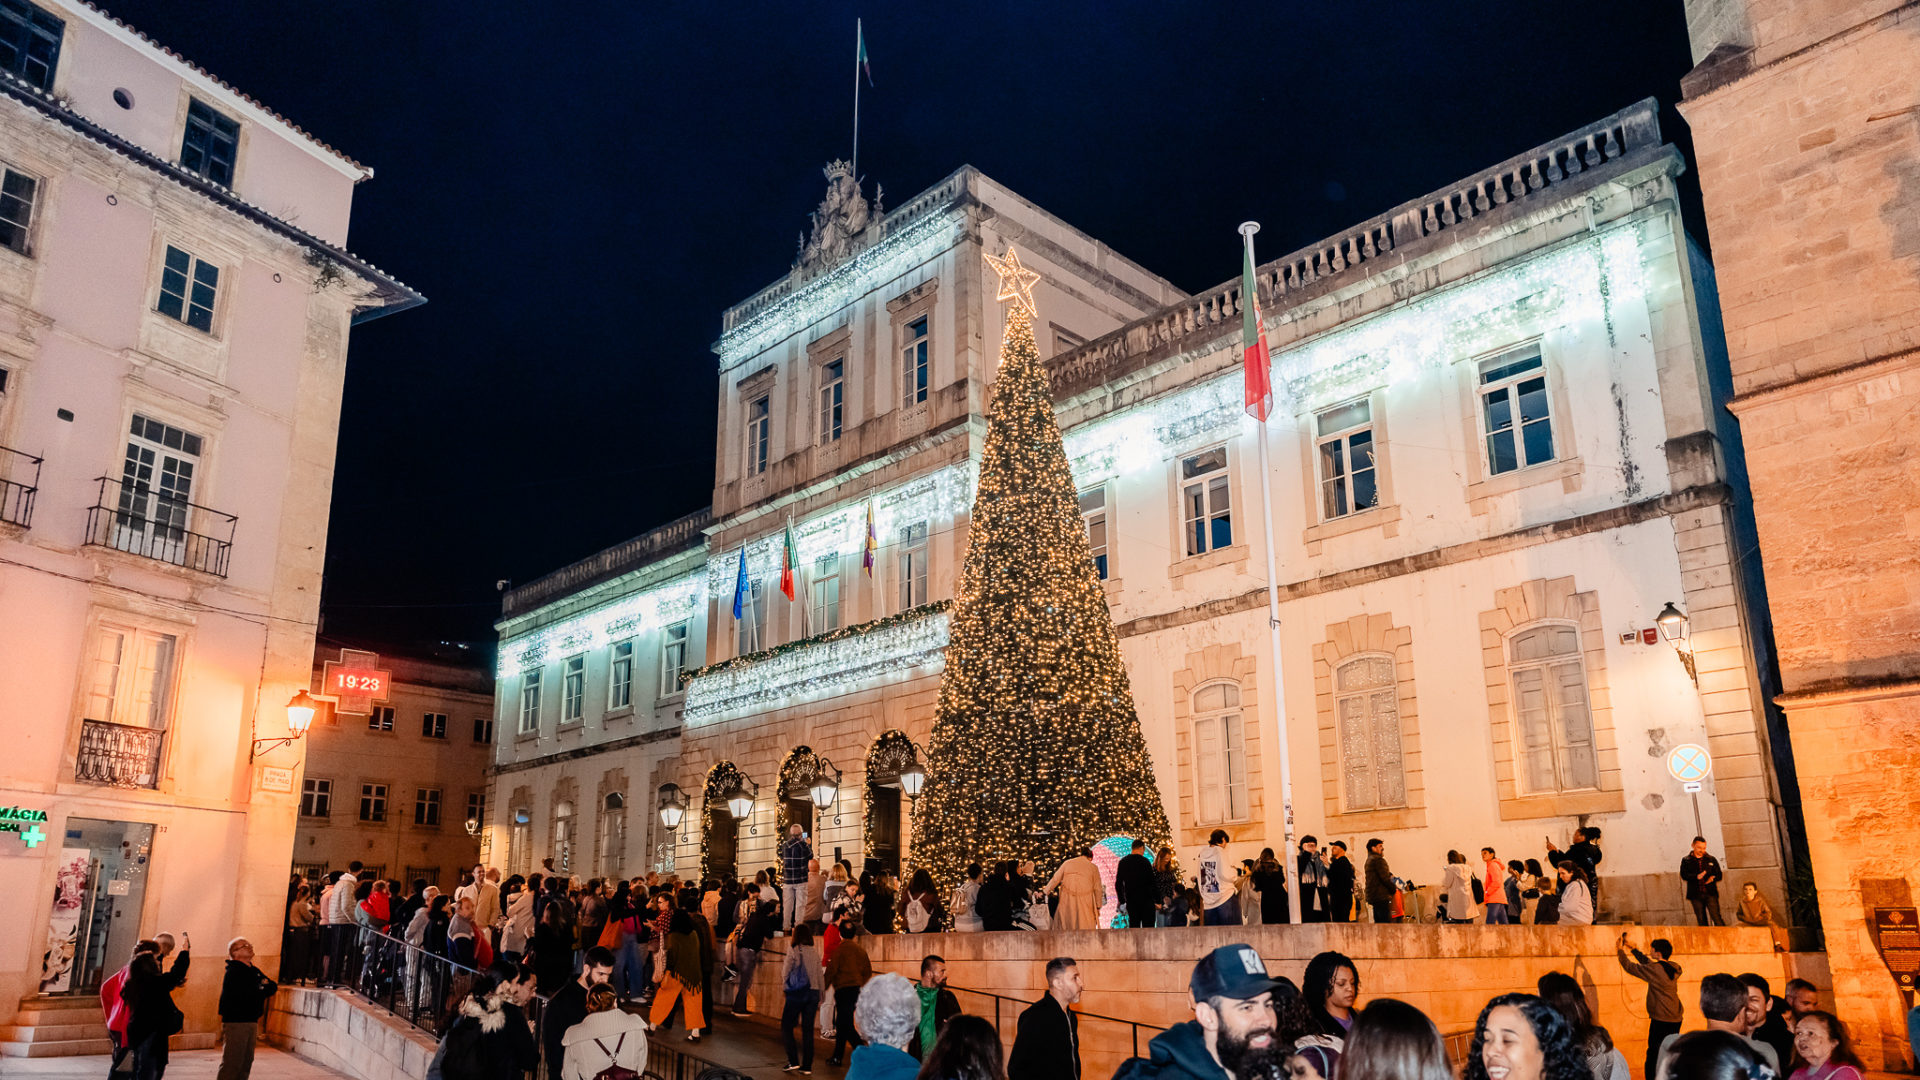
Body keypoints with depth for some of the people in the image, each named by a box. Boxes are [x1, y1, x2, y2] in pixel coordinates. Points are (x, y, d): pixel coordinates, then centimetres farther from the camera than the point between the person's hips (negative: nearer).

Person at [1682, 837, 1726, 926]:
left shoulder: (1711, 860, 14)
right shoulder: (1686, 861, 8)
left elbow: (1719, 875, 11)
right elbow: (1684, 875, -5)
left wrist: (1713, 878, -12)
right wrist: (1697, 876, -23)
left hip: (1710, 893, 0)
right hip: (1695, 895, 0)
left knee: (1716, 918, -10)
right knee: (1701, 921, 4)